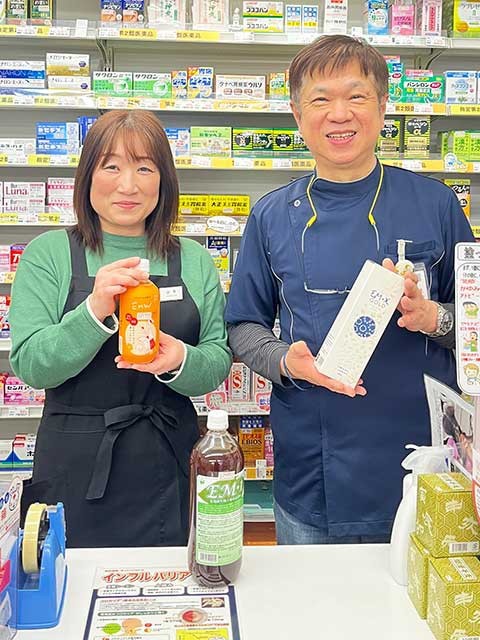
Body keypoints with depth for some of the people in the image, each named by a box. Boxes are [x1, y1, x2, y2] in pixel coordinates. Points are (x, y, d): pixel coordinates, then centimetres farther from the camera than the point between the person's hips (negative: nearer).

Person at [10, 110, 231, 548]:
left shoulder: (194, 260, 4)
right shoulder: (49, 253, -2)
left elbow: (219, 362, 2)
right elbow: (28, 364, -8)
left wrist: (180, 361, -20)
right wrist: (94, 312, -24)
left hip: (168, 465, 2)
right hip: (76, 465, -2)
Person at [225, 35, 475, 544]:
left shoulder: (433, 203, -1)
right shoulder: (272, 216, 1)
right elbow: (244, 327, 5)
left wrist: (433, 317, -16)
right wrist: (287, 362, -14)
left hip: (420, 459, 0)